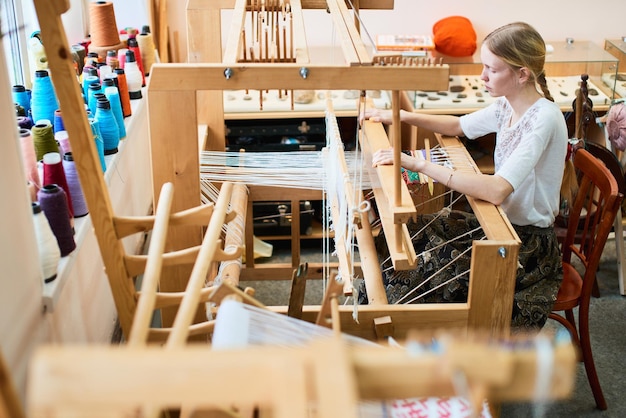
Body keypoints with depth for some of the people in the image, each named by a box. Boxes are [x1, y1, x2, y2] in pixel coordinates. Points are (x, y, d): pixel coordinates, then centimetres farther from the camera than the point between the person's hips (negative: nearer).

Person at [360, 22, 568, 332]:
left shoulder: (544, 119, -25)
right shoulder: (507, 106, 1)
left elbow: (497, 190, -36)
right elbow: (460, 126, 19)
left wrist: (419, 164, -37)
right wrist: (402, 116, 2)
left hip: (529, 245, -8)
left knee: (420, 267, -18)